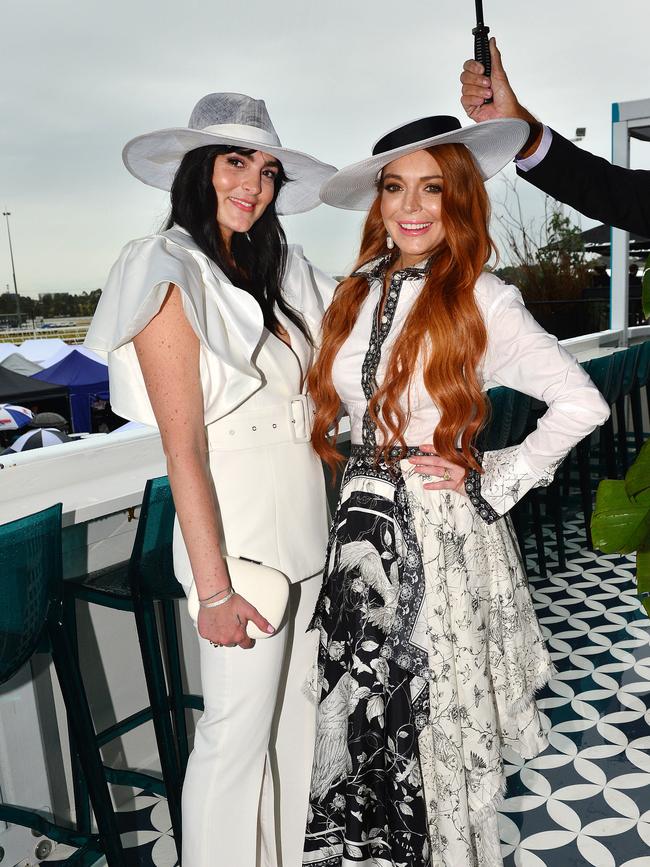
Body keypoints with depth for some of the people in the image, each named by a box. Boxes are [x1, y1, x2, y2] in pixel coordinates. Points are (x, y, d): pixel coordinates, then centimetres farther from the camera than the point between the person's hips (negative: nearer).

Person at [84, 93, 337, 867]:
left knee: (294, 716, 18)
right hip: (240, 539, -7)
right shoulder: (171, 277, -10)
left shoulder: (277, 274, 10)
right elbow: (183, 448, -15)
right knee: (237, 736, 7)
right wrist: (214, 588, -16)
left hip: (306, 533, 7)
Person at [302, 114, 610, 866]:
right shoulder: (358, 292, 5)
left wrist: (492, 484, -10)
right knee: (361, 715, 15)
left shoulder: (482, 302, -10)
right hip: (363, 525, 5)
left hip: (442, 531, -4)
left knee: (435, 718, 11)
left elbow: (582, 404, -10)